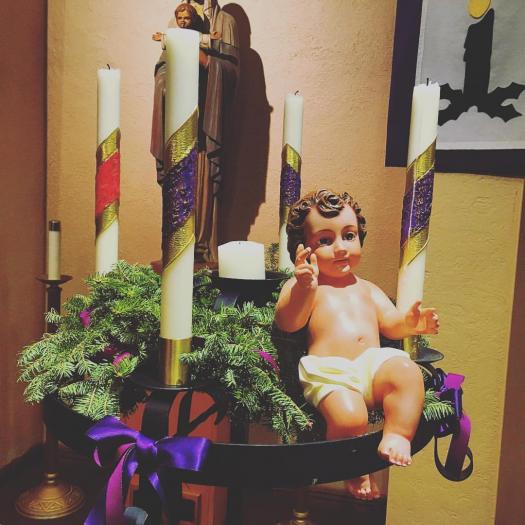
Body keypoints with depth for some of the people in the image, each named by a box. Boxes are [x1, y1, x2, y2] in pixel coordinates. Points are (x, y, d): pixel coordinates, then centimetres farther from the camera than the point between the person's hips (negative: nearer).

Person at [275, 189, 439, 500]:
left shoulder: (367, 289, 26)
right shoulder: (301, 286, 7)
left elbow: (391, 325, 19)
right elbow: (288, 323, -10)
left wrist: (409, 322, -5)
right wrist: (304, 289, -29)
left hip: (373, 364, 5)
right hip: (329, 373, -4)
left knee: (407, 370, -26)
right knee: (349, 417, -29)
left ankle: (398, 434, -15)